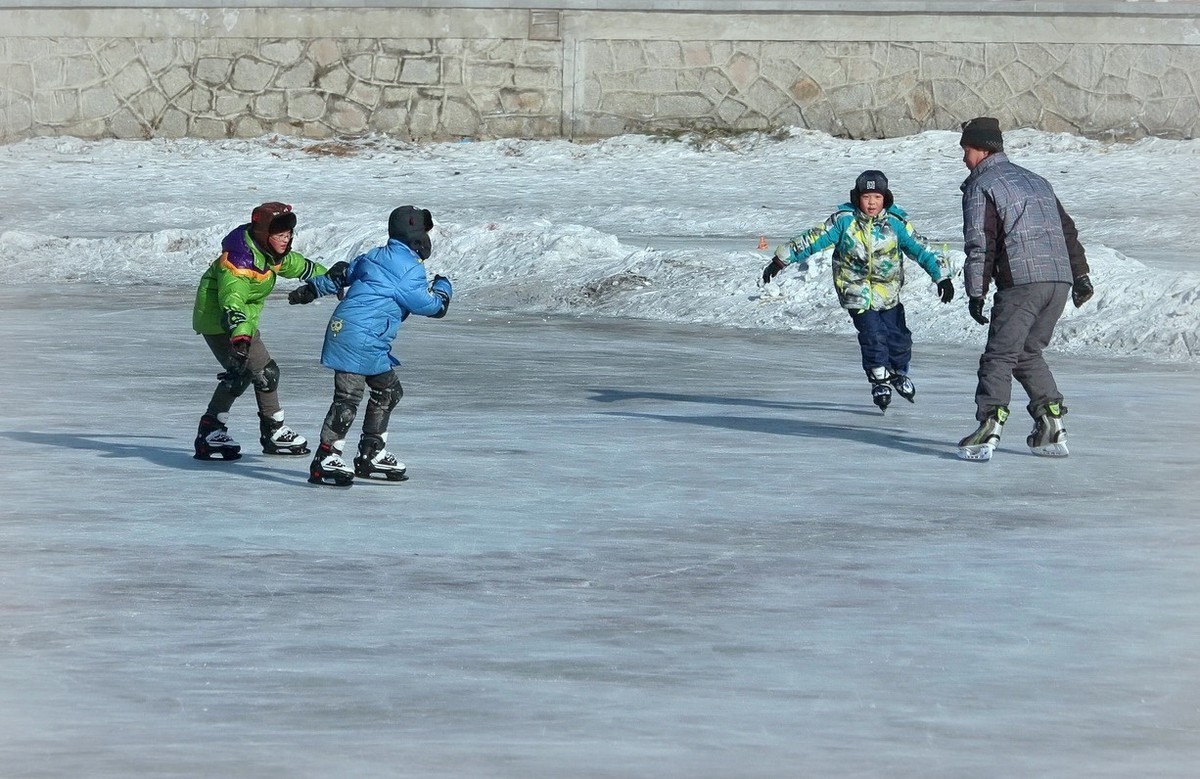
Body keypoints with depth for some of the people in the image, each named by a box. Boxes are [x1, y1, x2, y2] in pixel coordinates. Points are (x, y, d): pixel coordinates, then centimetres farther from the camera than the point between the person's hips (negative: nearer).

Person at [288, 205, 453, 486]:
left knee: (389, 390, 16)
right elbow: (433, 306, -6)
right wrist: (443, 288, 15)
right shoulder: (410, 271, -13)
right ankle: (325, 460, -13)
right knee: (348, 398, -12)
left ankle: (372, 455, 22)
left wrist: (310, 289, 36)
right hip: (357, 339, -11)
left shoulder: (375, 257, 15)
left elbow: (340, 275, 25)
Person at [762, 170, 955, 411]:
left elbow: (920, 249, 0)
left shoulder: (895, 222, -4)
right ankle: (879, 380, 7)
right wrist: (781, 260, -4)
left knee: (898, 336, 3)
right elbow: (813, 240, -5)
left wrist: (942, 275, -3)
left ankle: (898, 373, 31)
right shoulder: (844, 220, -8)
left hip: (888, 290, 2)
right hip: (857, 290, -2)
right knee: (873, 336, -12)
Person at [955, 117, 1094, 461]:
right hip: (1059, 280, 7)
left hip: (1021, 283, -7)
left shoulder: (981, 186, 1)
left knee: (1000, 356, -5)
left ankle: (988, 430, -16)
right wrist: (1080, 276, 26)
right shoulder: (1036, 181, 24)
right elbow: (1067, 229, 24)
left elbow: (980, 243, -8)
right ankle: (1052, 431, 12)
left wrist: (976, 293, -7)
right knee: (1028, 354, 18)